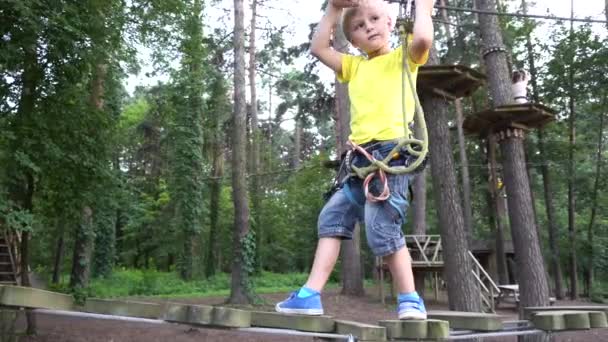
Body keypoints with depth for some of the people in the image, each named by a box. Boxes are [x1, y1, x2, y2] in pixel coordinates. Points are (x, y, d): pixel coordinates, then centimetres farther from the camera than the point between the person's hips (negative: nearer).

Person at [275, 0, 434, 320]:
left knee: (382, 227, -12)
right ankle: (310, 294, 6)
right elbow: (318, 48, 19)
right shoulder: (355, 66, 23)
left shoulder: (402, 58, 8)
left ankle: (410, 300, 5)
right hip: (361, 157, 7)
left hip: (391, 152, -7)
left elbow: (423, 39, -14)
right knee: (333, 216, 3)